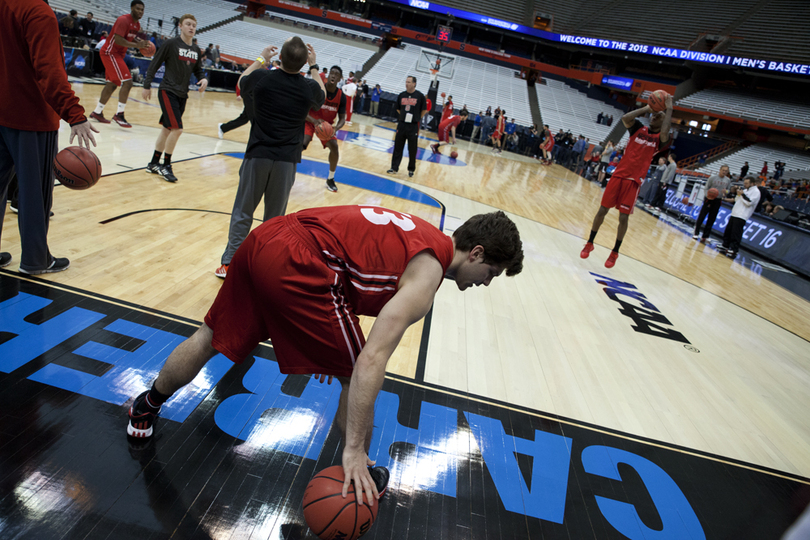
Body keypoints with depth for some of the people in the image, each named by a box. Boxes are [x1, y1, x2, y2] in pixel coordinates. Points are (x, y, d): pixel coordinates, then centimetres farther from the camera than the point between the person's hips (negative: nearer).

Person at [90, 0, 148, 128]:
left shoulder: (137, 25, 9)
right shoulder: (123, 20, -18)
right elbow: (118, 40, -27)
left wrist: (140, 42, 1)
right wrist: (136, 45, -33)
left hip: (118, 54, 10)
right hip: (110, 52, -10)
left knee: (112, 84, 15)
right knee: (127, 82, -20)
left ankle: (97, 112, 26)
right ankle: (119, 115, -19)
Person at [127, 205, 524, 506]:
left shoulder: (421, 237, 17)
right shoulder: (428, 273, -8)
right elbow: (371, 361, -19)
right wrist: (354, 450, -14)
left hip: (264, 238, 9)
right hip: (296, 266, -9)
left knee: (211, 337, 28)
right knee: (356, 378, 7)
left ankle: (146, 407, 54)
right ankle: (361, 477, 28)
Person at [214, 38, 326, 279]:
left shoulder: (261, 77, -6)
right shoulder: (309, 87, -4)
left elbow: (241, 83, 18)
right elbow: (322, 95, 21)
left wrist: (261, 59, 26)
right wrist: (314, 66, 25)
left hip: (257, 155, 0)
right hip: (287, 159, 1)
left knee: (242, 213, 10)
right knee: (274, 217, 11)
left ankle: (229, 263, 14)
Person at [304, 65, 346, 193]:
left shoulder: (341, 96, -11)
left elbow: (342, 118, -6)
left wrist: (336, 128, -28)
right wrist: (314, 121, -37)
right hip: (311, 121, -3)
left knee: (334, 147, -15)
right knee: (301, 145, -25)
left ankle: (330, 179, 5)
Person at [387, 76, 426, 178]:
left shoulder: (420, 96, -5)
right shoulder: (401, 95, 5)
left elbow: (424, 110, 4)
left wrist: (417, 118, 7)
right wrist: (403, 116, 12)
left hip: (413, 126, -3)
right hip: (401, 124, 3)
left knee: (412, 150, 4)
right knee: (398, 148, 6)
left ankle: (411, 169, 17)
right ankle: (394, 168, 14)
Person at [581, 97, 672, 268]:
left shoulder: (659, 138, 3)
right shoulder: (638, 129, 8)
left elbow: (664, 133, -22)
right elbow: (625, 118, -11)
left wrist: (669, 109, -13)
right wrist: (646, 108, -7)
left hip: (634, 181, -2)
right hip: (618, 175, 2)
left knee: (623, 218, -3)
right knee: (602, 210, 3)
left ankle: (615, 252, 13)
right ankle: (589, 243, 19)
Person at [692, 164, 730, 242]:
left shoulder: (728, 180, 6)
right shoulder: (712, 178, -5)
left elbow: (728, 190, 16)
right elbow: (706, 188, -3)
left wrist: (726, 191, -9)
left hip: (718, 201, 3)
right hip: (709, 199, -3)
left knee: (711, 220, 3)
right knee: (701, 216, -3)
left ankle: (705, 236, 7)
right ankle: (696, 233, 9)